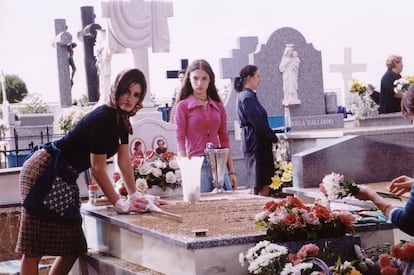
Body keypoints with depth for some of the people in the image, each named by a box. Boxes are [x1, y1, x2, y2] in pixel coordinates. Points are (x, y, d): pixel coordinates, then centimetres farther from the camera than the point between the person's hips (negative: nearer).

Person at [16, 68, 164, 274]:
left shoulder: (122, 119, 9)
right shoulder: (103, 118, -20)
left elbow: (124, 161, 13)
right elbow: (97, 168, -18)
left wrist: (135, 196, 8)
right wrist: (119, 204, -14)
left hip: (65, 177, 10)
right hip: (43, 171, -10)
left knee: (72, 247, 10)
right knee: (35, 249, -9)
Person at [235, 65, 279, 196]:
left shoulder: (245, 95, 17)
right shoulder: (248, 97, -14)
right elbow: (259, 124, -18)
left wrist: (272, 137, 12)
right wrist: (275, 138, -7)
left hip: (253, 144, 10)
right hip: (257, 144, -10)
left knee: (260, 185, 11)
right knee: (263, 186, -10)